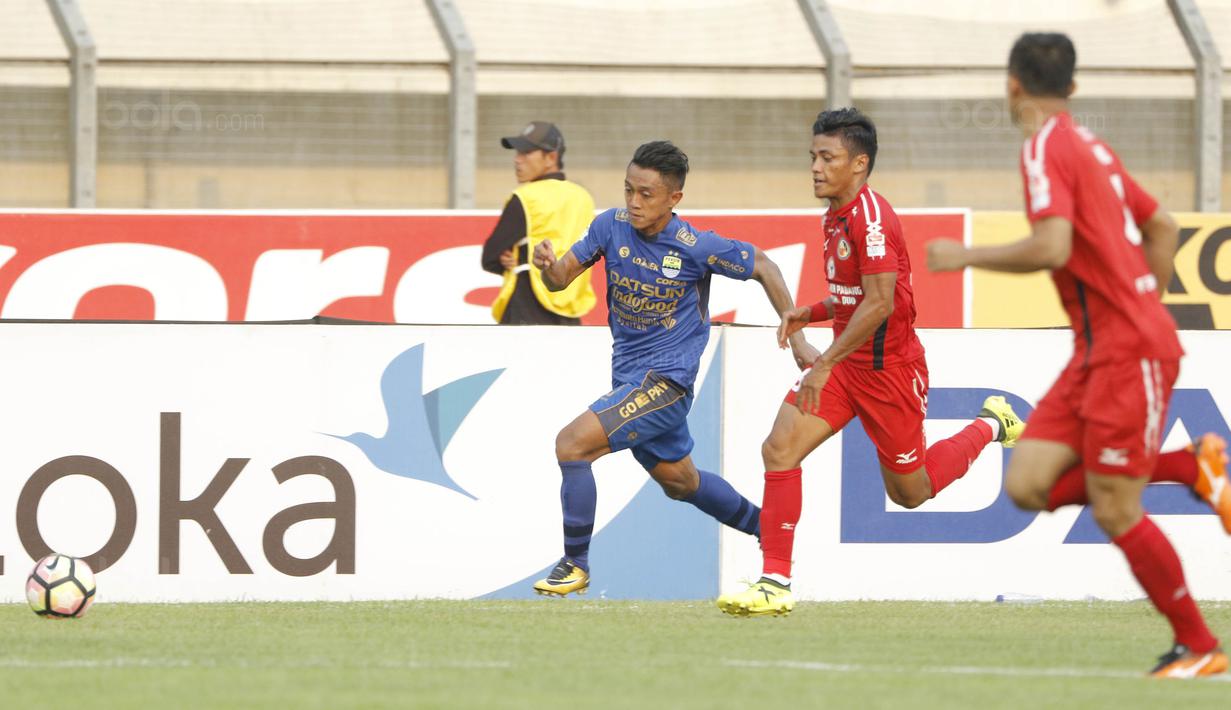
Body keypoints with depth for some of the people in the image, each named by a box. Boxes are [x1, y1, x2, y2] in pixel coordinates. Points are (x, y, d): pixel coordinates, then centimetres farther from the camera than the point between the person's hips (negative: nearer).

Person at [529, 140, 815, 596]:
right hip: (628, 376, 7)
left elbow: (762, 267, -4)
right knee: (680, 481, 23)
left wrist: (797, 338, -4)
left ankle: (575, 565, -8)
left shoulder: (697, 247, -18)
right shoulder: (611, 226, -6)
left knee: (572, 443, -20)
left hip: (665, 380, -7)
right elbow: (561, 278, -4)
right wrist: (548, 265, -29)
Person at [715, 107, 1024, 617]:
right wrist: (811, 314, 2)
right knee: (779, 450, -11)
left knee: (911, 492, 8)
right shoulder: (834, 217, 9)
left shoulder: (870, 216, -20)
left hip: (889, 369, -8)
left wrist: (825, 364, -26)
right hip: (846, 363, 8)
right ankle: (774, 584, -9)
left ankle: (990, 426, 33)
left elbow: (880, 302, -26)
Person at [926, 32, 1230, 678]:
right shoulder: (1087, 146, 18)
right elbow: (1162, 228, 25)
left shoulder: (1046, 147, -11)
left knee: (1114, 511, -6)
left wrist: (966, 257, -11)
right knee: (1029, 484, 2)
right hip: (1100, 352, 9)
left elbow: (1052, 248, -24)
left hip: (1128, 352, -9)